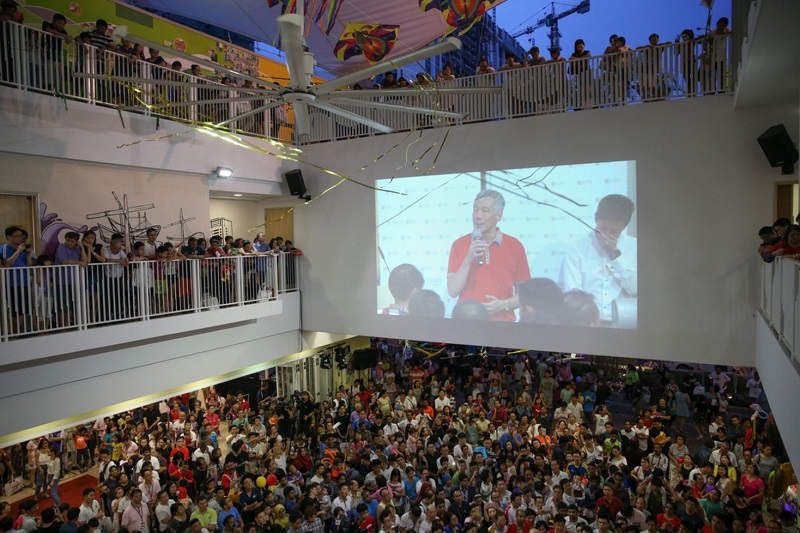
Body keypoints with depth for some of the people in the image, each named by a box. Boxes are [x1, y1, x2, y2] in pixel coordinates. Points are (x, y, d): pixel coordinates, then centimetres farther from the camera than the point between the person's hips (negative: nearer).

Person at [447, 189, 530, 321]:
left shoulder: (514, 246, -1)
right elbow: (452, 292, -6)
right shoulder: (459, 245, 0)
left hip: (502, 321, 0)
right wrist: (468, 260, -15)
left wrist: (504, 305, -13)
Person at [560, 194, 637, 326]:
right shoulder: (579, 248, 2)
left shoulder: (634, 247, 8)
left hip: (622, 322, 1)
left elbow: (635, 289, 0)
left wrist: (616, 255, -6)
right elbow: (571, 292, -6)